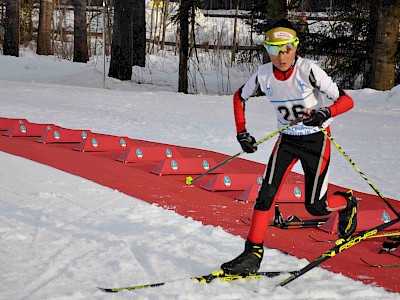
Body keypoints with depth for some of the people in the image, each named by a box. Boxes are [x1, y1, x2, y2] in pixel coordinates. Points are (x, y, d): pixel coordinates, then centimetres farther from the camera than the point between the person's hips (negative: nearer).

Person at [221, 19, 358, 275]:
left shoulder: (308, 70, -22)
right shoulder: (264, 75, -10)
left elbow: (346, 101, -22)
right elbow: (240, 97, 10)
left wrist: (325, 113, -41)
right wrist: (242, 132, 1)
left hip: (317, 140, -4)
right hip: (287, 140, 4)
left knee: (315, 207, -1)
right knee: (267, 193, -11)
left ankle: (347, 203, 33)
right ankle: (253, 254, -5)